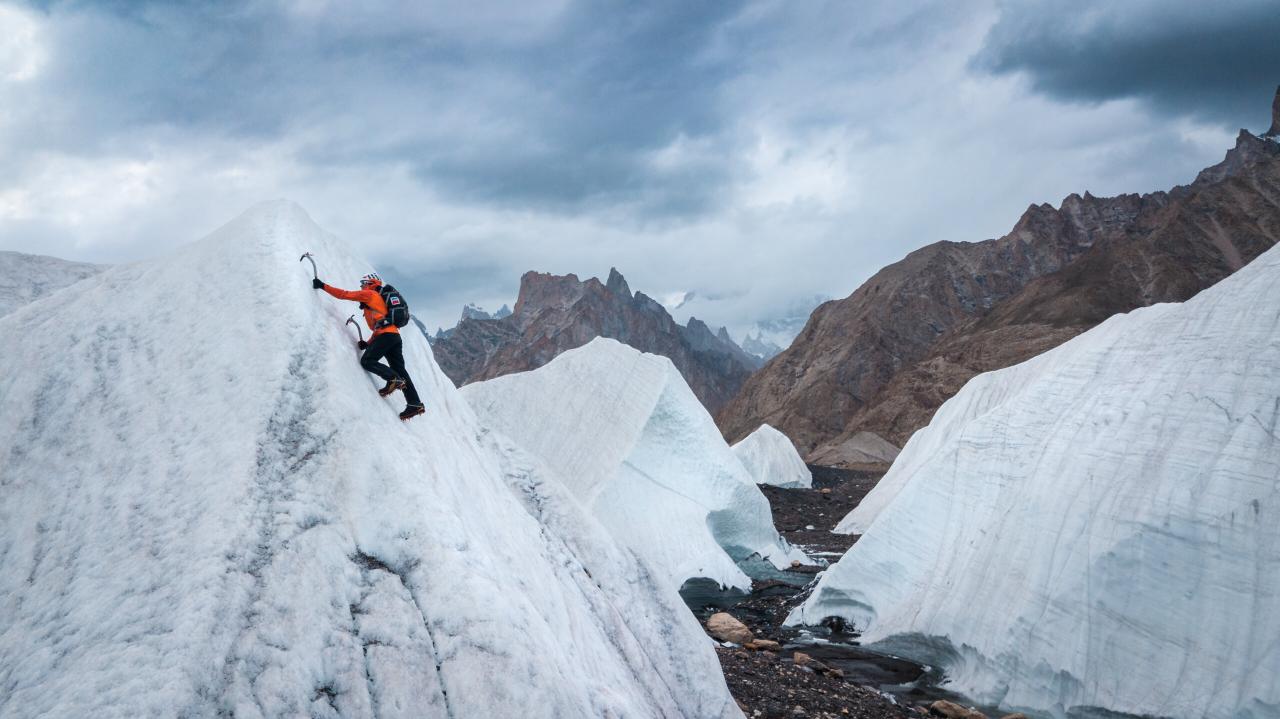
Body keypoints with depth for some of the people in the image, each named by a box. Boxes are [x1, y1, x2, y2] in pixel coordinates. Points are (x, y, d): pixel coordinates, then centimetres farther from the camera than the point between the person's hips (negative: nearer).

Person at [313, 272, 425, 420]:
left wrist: (323, 286, 9)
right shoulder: (380, 299, 32)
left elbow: (344, 294, 4)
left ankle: (393, 379, -20)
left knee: (367, 361, -6)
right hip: (395, 335, 9)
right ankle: (415, 404, -2)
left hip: (386, 334, -8)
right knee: (399, 370, 5)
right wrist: (368, 343, 23)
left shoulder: (369, 294, 7)